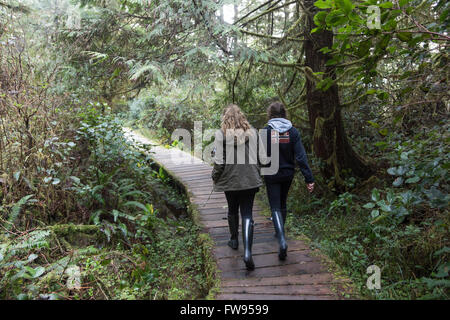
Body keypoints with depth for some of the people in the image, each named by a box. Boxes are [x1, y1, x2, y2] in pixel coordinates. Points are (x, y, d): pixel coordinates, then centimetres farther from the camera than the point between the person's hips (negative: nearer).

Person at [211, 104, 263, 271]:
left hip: (230, 180, -1)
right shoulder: (252, 132, 0)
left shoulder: (221, 134, -11)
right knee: (247, 214, 3)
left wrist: (215, 177, 4)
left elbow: (219, 161, -12)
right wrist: (258, 176, 17)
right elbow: (258, 157, 5)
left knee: (232, 210, 21)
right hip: (250, 180, 2)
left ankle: (234, 240, 38)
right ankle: (247, 252, -8)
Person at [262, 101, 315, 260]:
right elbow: (301, 156, -10)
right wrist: (309, 178, -9)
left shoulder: (265, 131, -12)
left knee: (275, 207, 0)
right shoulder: (293, 131, -5)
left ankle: (282, 240, -19)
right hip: (288, 174, 4)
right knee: (282, 204, 22)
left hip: (271, 175, -3)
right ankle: (279, 232, 40)